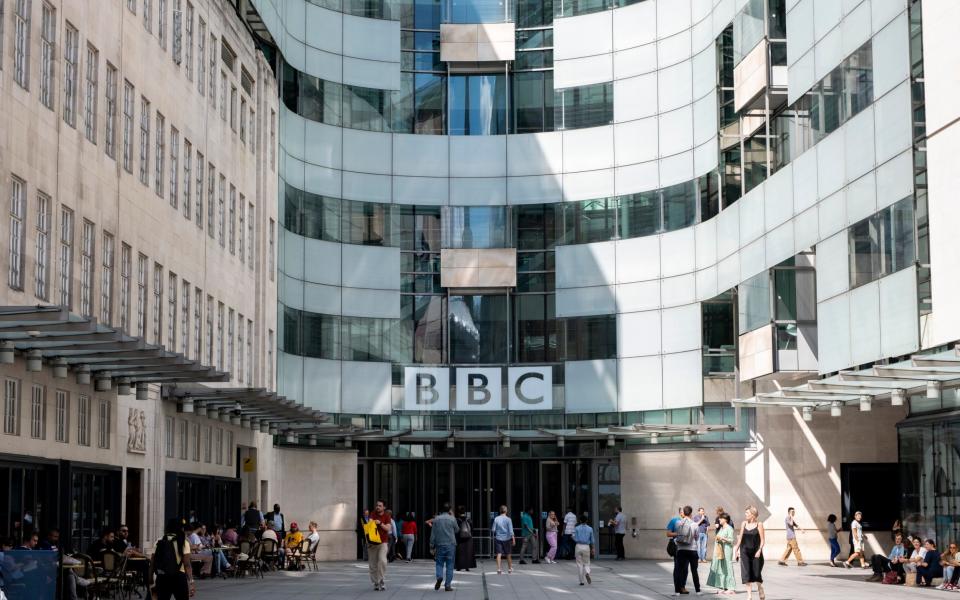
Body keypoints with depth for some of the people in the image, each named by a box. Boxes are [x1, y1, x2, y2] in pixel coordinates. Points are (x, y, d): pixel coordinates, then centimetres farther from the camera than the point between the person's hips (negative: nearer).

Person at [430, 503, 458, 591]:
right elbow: (457, 530, 14)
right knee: (449, 565, 4)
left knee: (439, 563, 10)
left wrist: (432, 546, 8)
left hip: (439, 545, 1)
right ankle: (448, 585, 1)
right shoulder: (452, 519, -3)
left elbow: (433, 534, 2)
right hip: (450, 545, -1)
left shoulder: (436, 519, 2)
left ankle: (439, 577, -18)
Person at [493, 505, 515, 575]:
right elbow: (510, 530, -9)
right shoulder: (508, 519, -7)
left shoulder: (496, 519, -1)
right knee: (508, 554, 13)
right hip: (506, 538, -1)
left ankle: (499, 569, -14)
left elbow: (493, 529, 3)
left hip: (498, 538, 1)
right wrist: (513, 539, -6)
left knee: (499, 554, -3)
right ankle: (510, 568, 24)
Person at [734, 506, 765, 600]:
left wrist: (759, 550, -18)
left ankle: (760, 590, 28)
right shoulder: (743, 524, 6)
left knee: (756, 573, 4)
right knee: (746, 573, -4)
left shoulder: (759, 524, -5)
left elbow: (762, 540, -6)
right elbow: (740, 538, 11)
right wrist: (736, 550, 9)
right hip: (745, 551, 3)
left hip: (755, 552, -3)